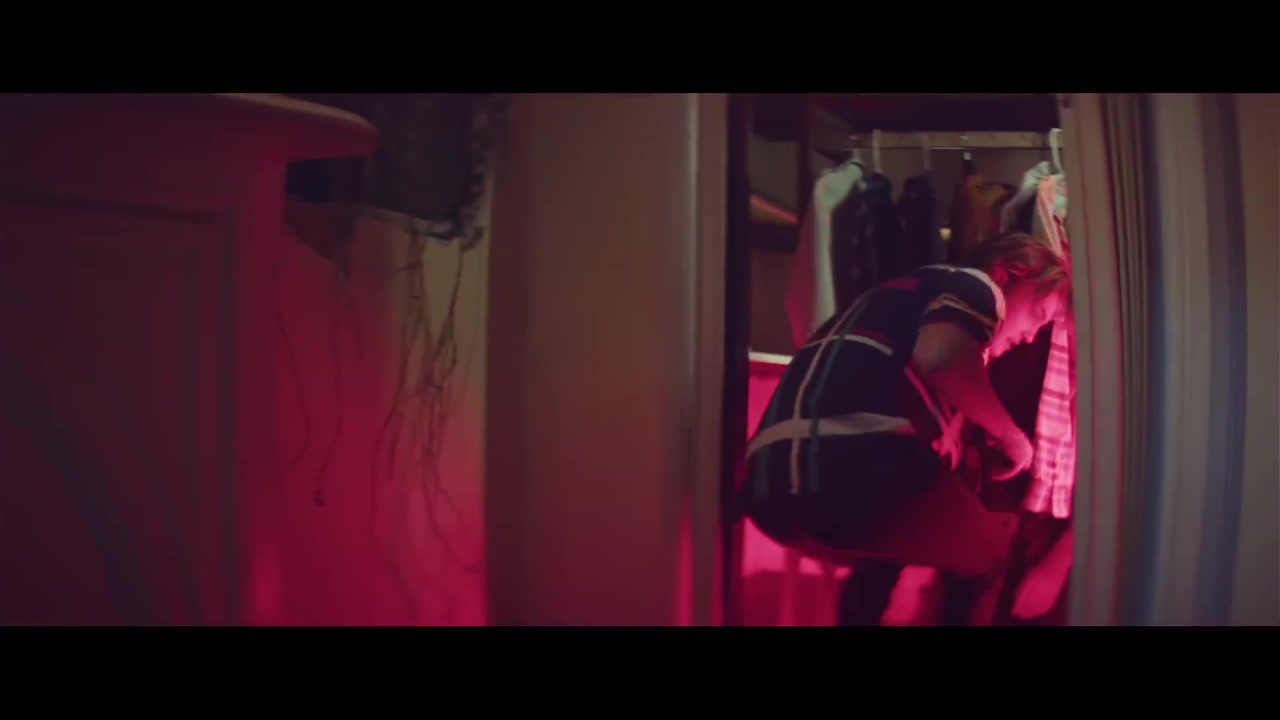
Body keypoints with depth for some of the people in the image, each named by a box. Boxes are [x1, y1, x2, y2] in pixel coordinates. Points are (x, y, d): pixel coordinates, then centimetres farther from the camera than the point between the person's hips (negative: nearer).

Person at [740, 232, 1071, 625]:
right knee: (1007, 559, 14)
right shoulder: (975, 285, 11)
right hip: (854, 465, -9)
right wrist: (1010, 436, 3)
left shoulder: (906, 296, 36)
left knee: (885, 555, 38)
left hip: (774, 481, 9)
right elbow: (941, 357, -12)